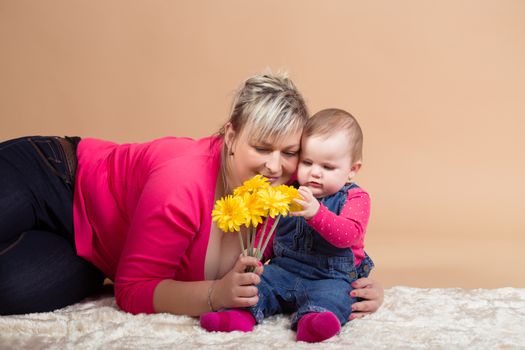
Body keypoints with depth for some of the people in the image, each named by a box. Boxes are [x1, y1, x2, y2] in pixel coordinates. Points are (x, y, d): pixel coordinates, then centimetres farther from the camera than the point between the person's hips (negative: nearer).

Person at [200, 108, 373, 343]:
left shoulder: (355, 199, -5)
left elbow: (348, 235, -24)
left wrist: (316, 212, -39)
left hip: (331, 277, -5)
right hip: (284, 269, 5)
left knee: (332, 295, -34)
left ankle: (312, 322, -60)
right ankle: (243, 313, -38)